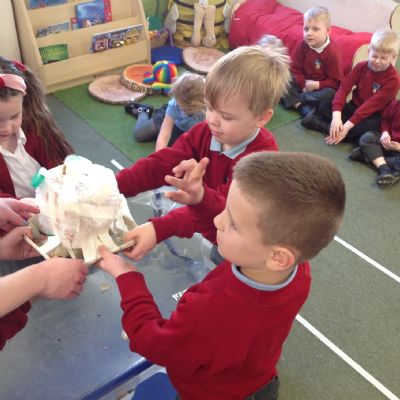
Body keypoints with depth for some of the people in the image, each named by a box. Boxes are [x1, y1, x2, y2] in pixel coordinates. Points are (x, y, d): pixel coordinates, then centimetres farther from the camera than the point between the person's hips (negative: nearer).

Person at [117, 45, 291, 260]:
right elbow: (162, 163, -17)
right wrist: (113, 186, -33)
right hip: (206, 233, 5)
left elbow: (224, 207, -42)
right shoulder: (204, 132, -10)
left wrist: (160, 229, -54)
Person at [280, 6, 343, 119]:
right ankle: (301, 107, -29)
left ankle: (293, 100, -27)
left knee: (331, 93, -35)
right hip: (304, 83, 4)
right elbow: (296, 69, -2)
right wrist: (304, 85, -19)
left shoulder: (332, 52, -18)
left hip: (321, 87, -4)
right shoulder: (302, 46, -7)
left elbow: (336, 82, -15)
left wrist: (316, 85, -26)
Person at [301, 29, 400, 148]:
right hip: (354, 107, 5)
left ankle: (324, 126, -35)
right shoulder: (361, 66, -2)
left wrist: (348, 125, -31)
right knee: (323, 105, -12)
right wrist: (336, 115, -29)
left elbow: (373, 104, -23)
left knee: (371, 125, -40)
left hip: (372, 115, -5)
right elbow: (344, 86, -13)